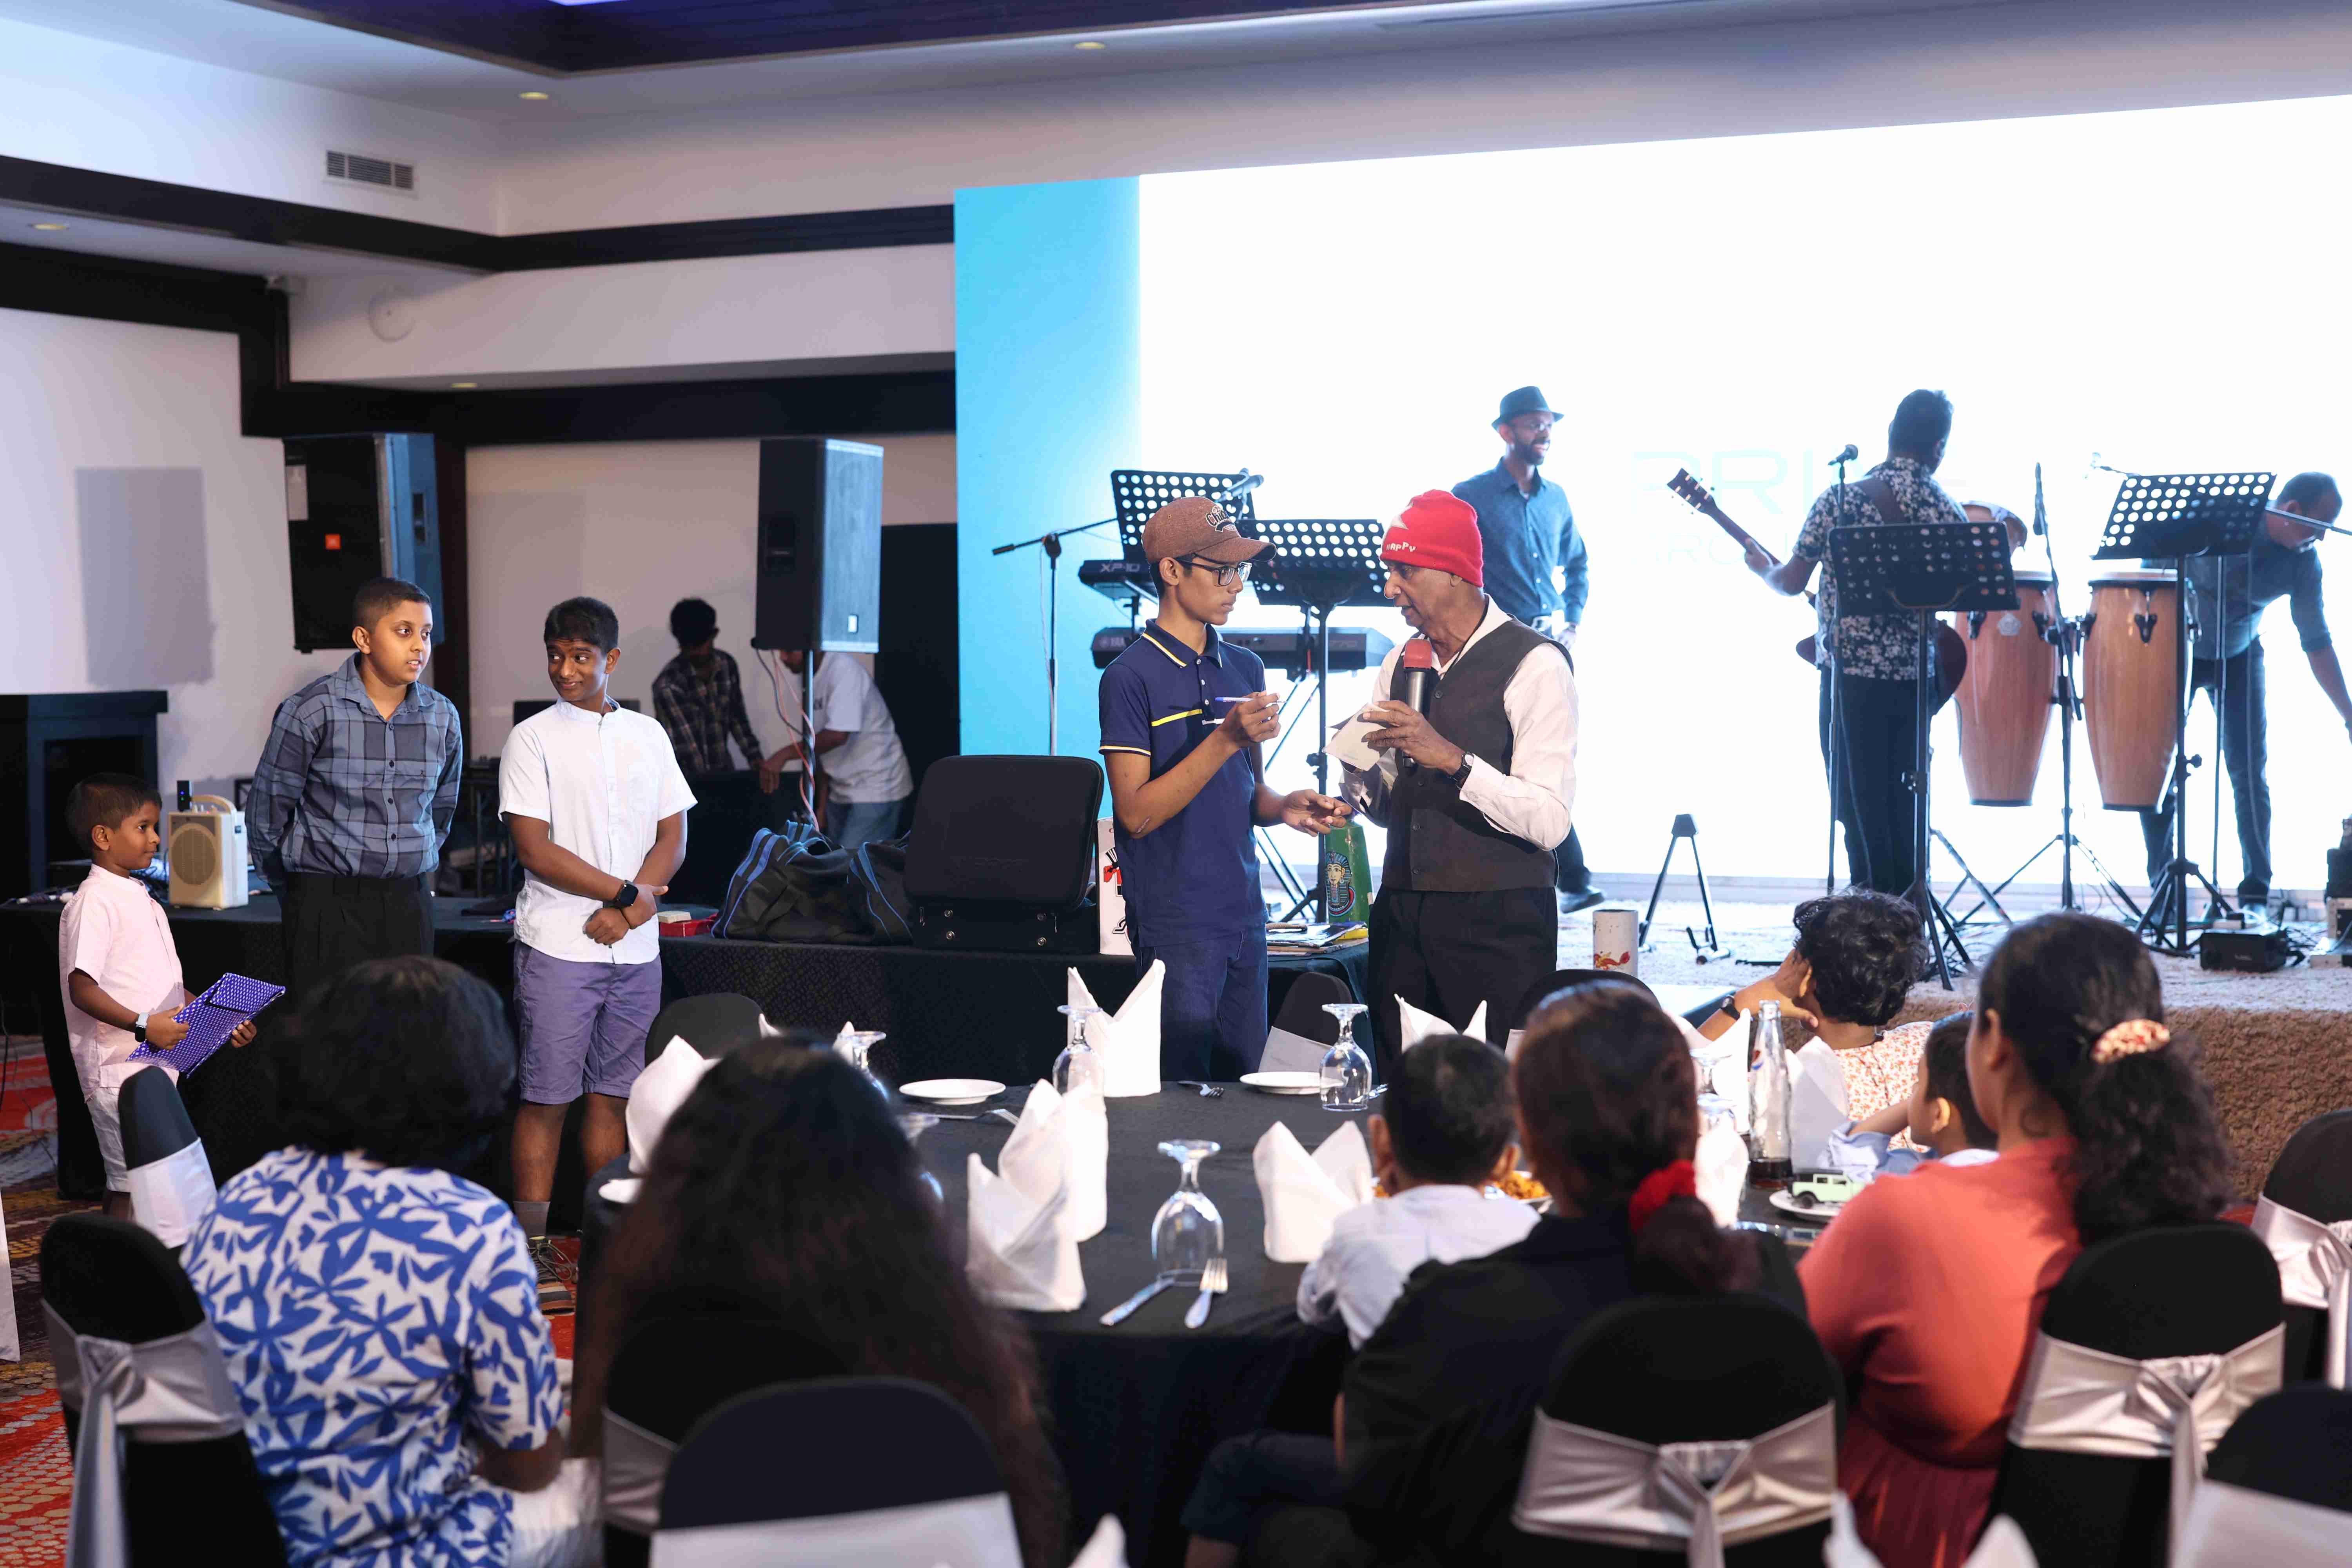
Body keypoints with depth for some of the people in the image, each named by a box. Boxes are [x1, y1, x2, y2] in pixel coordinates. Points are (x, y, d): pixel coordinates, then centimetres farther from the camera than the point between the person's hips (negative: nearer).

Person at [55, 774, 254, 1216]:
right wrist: (143, 1026, -28)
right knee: (131, 1187, -8)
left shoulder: (143, 900, 17)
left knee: (130, 1186, 13)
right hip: (118, 1071, -9)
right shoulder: (94, 903, -13)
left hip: (156, 1066, 9)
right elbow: (82, 990, -20)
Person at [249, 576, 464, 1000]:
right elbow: (266, 813, 1)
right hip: (327, 904, -4)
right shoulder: (311, 712, -8)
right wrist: (292, 892, 11)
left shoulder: (442, 716, 5)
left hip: (409, 903, 4)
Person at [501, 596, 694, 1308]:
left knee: (614, 1093, 10)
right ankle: (533, 1247, 3)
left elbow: (673, 836, 8)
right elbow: (534, 849, -9)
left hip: (635, 949, 4)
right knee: (547, 1097, -2)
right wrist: (627, 892, -10)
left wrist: (629, 912, -7)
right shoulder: (534, 738, -2)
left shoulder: (648, 735, 11)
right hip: (559, 946, -4)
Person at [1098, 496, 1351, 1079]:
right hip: (1176, 923, -6)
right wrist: (1227, 739, -20)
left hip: (1244, 915, 6)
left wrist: (1287, 807, -2)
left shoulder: (1245, 669, 12)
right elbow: (1137, 812, -14)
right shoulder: (1132, 677, -8)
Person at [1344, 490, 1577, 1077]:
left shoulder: (1534, 664, -7)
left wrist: (1452, 760, -24)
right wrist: (1359, 771, -1)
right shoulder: (1400, 664, 13)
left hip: (1498, 923, -6)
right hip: (1403, 914, 6)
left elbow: (1549, 820, -16)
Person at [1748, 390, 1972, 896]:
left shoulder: (1840, 499, -5)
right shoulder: (1949, 512, 1)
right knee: (1904, 803, 13)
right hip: (1917, 676, 3)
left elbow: (1792, 582, -1)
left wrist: (1763, 568, 19)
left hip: (1851, 669, -3)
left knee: (1861, 800, 2)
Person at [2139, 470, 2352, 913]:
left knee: (2249, 772, -7)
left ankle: (2256, 896, -2)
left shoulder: (2304, 564, -14)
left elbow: (2317, 643, -8)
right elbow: (2154, 562, -12)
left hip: (2239, 658, 2)